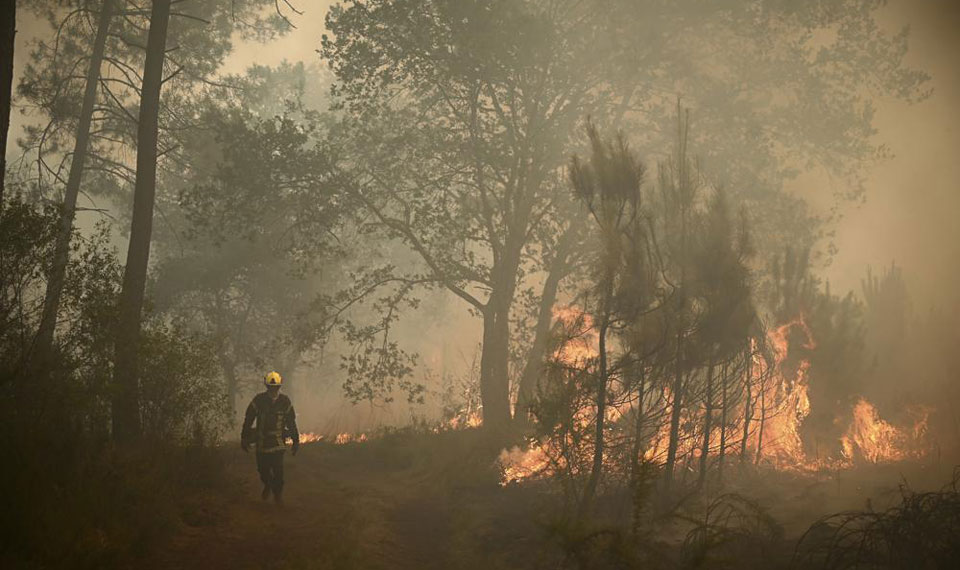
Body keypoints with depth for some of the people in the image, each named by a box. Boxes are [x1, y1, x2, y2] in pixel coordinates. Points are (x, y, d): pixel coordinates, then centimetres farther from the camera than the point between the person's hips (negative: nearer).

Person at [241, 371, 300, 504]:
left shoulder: (285, 401, 1)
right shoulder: (258, 400, -3)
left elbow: (291, 422, 10)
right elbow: (248, 419, 4)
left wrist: (296, 440, 11)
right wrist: (244, 438, 4)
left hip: (278, 442, -1)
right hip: (261, 440, 1)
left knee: (278, 468, -10)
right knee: (263, 468, 6)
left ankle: (278, 492, 10)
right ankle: (267, 485, 37)